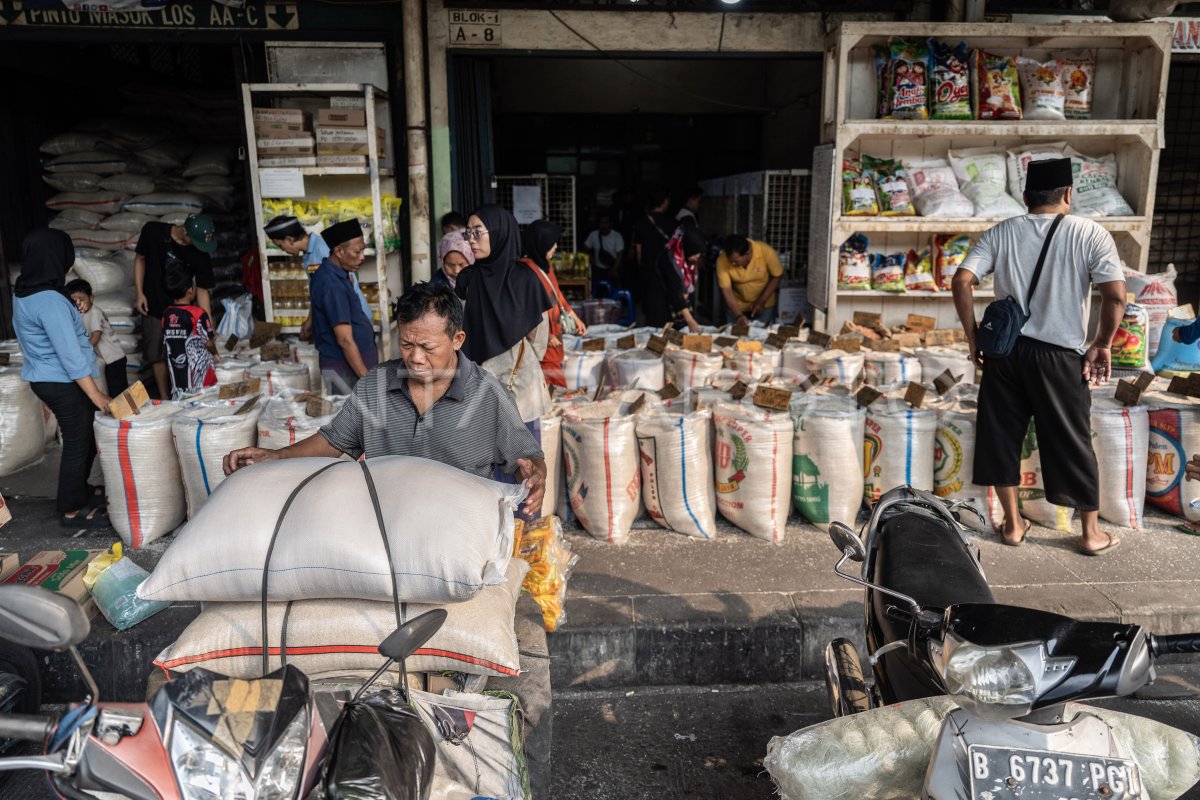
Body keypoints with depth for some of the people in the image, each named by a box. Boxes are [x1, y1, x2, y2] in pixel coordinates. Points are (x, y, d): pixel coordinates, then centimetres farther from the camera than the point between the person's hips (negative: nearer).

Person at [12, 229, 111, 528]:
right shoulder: (50, 301, -25)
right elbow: (70, 355, -25)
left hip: (44, 379, 9)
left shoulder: (22, 294, 5)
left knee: (84, 437, 21)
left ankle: (78, 490, 36)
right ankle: (72, 511, 14)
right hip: (64, 383, -9)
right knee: (78, 443, 3)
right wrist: (96, 395, -21)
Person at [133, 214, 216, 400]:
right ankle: (164, 399, 14)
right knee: (157, 355, 4)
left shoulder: (201, 253, -17)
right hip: (153, 306, 0)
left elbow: (202, 290, -13)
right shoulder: (153, 231, -15)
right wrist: (139, 293, -4)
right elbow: (140, 259, 2)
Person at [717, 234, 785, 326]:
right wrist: (738, 315, -33)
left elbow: (777, 276, -12)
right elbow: (726, 291, -22)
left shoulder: (766, 252, -28)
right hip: (736, 306, 1)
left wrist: (761, 301, -18)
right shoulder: (722, 260, -27)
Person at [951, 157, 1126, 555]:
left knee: (1001, 435, 13)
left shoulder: (1002, 233, 1)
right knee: (1071, 443, 10)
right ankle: (1092, 533, 24)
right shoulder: (1091, 234, -4)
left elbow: (962, 281, -8)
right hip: (1060, 357, -1)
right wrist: (1102, 344, 1)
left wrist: (973, 336, 0)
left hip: (1005, 352, 2)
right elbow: (1116, 296, -14)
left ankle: (1013, 523, 23)